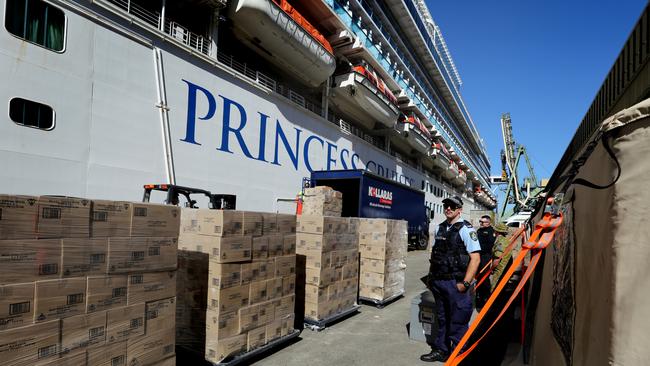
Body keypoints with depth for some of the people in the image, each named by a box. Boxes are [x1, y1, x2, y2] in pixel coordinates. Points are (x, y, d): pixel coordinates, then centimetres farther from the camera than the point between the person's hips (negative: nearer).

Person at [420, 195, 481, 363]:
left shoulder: (466, 229, -10)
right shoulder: (440, 228, 10)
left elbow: (475, 258, -16)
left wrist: (465, 283, -18)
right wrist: (431, 276, 14)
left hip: (455, 284, -6)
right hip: (438, 282, 6)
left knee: (457, 322, 5)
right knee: (442, 319, 19)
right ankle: (440, 350, 33)